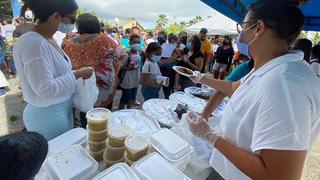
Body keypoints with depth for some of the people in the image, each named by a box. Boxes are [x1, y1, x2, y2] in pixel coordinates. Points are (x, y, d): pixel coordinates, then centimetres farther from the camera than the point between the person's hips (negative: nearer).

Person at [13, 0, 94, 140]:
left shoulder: (48, 39, 5)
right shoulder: (33, 43, -24)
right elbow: (45, 89, -27)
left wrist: (78, 73, 0)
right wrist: (77, 74, -20)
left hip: (62, 111, 8)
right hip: (48, 116, -8)